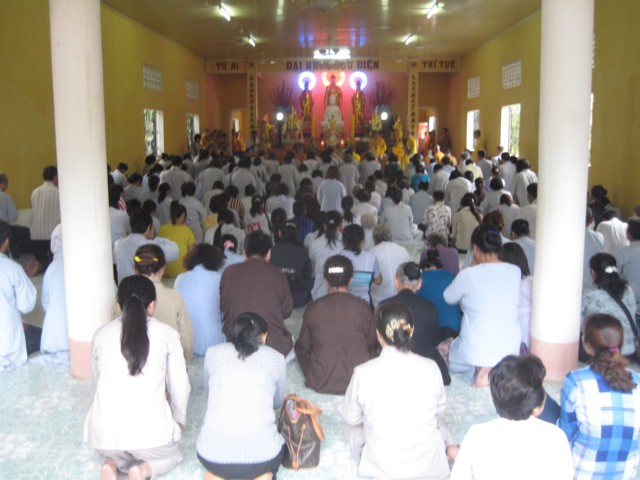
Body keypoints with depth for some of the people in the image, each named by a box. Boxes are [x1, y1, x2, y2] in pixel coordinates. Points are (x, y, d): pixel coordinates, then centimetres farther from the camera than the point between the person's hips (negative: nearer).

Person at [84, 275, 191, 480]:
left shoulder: (101, 334, 8)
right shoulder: (167, 334, 1)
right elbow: (180, 387, 7)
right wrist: (179, 421, 26)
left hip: (104, 430, 3)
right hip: (149, 428, -3)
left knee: (115, 453, 37)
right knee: (171, 456, 30)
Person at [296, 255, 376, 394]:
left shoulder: (313, 308, -9)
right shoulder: (363, 307, -9)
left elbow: (303, 348, 2)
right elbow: (372, 345, 4)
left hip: (320, 384, -1)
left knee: (299, 346, 23)